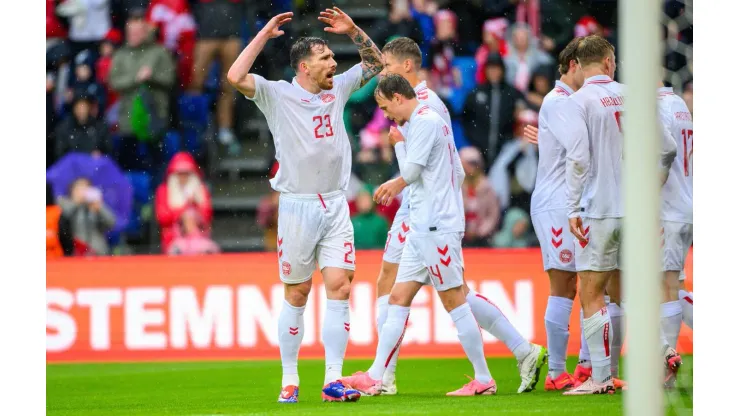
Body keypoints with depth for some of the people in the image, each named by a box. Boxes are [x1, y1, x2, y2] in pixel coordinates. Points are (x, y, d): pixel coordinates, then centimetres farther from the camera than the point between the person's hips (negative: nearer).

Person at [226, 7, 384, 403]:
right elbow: (236, 77, -20)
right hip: (297, 207, -4)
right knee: (296, 294, 1)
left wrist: (353, 31, 8)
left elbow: (376, 63, 22)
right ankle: (289, 381, 11)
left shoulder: (338, 88, 11)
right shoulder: (277, 95, -4)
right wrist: (264, 34, -14)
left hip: (335, 205, 4)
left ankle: (333, 381, -6)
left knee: (339, 286, -6)